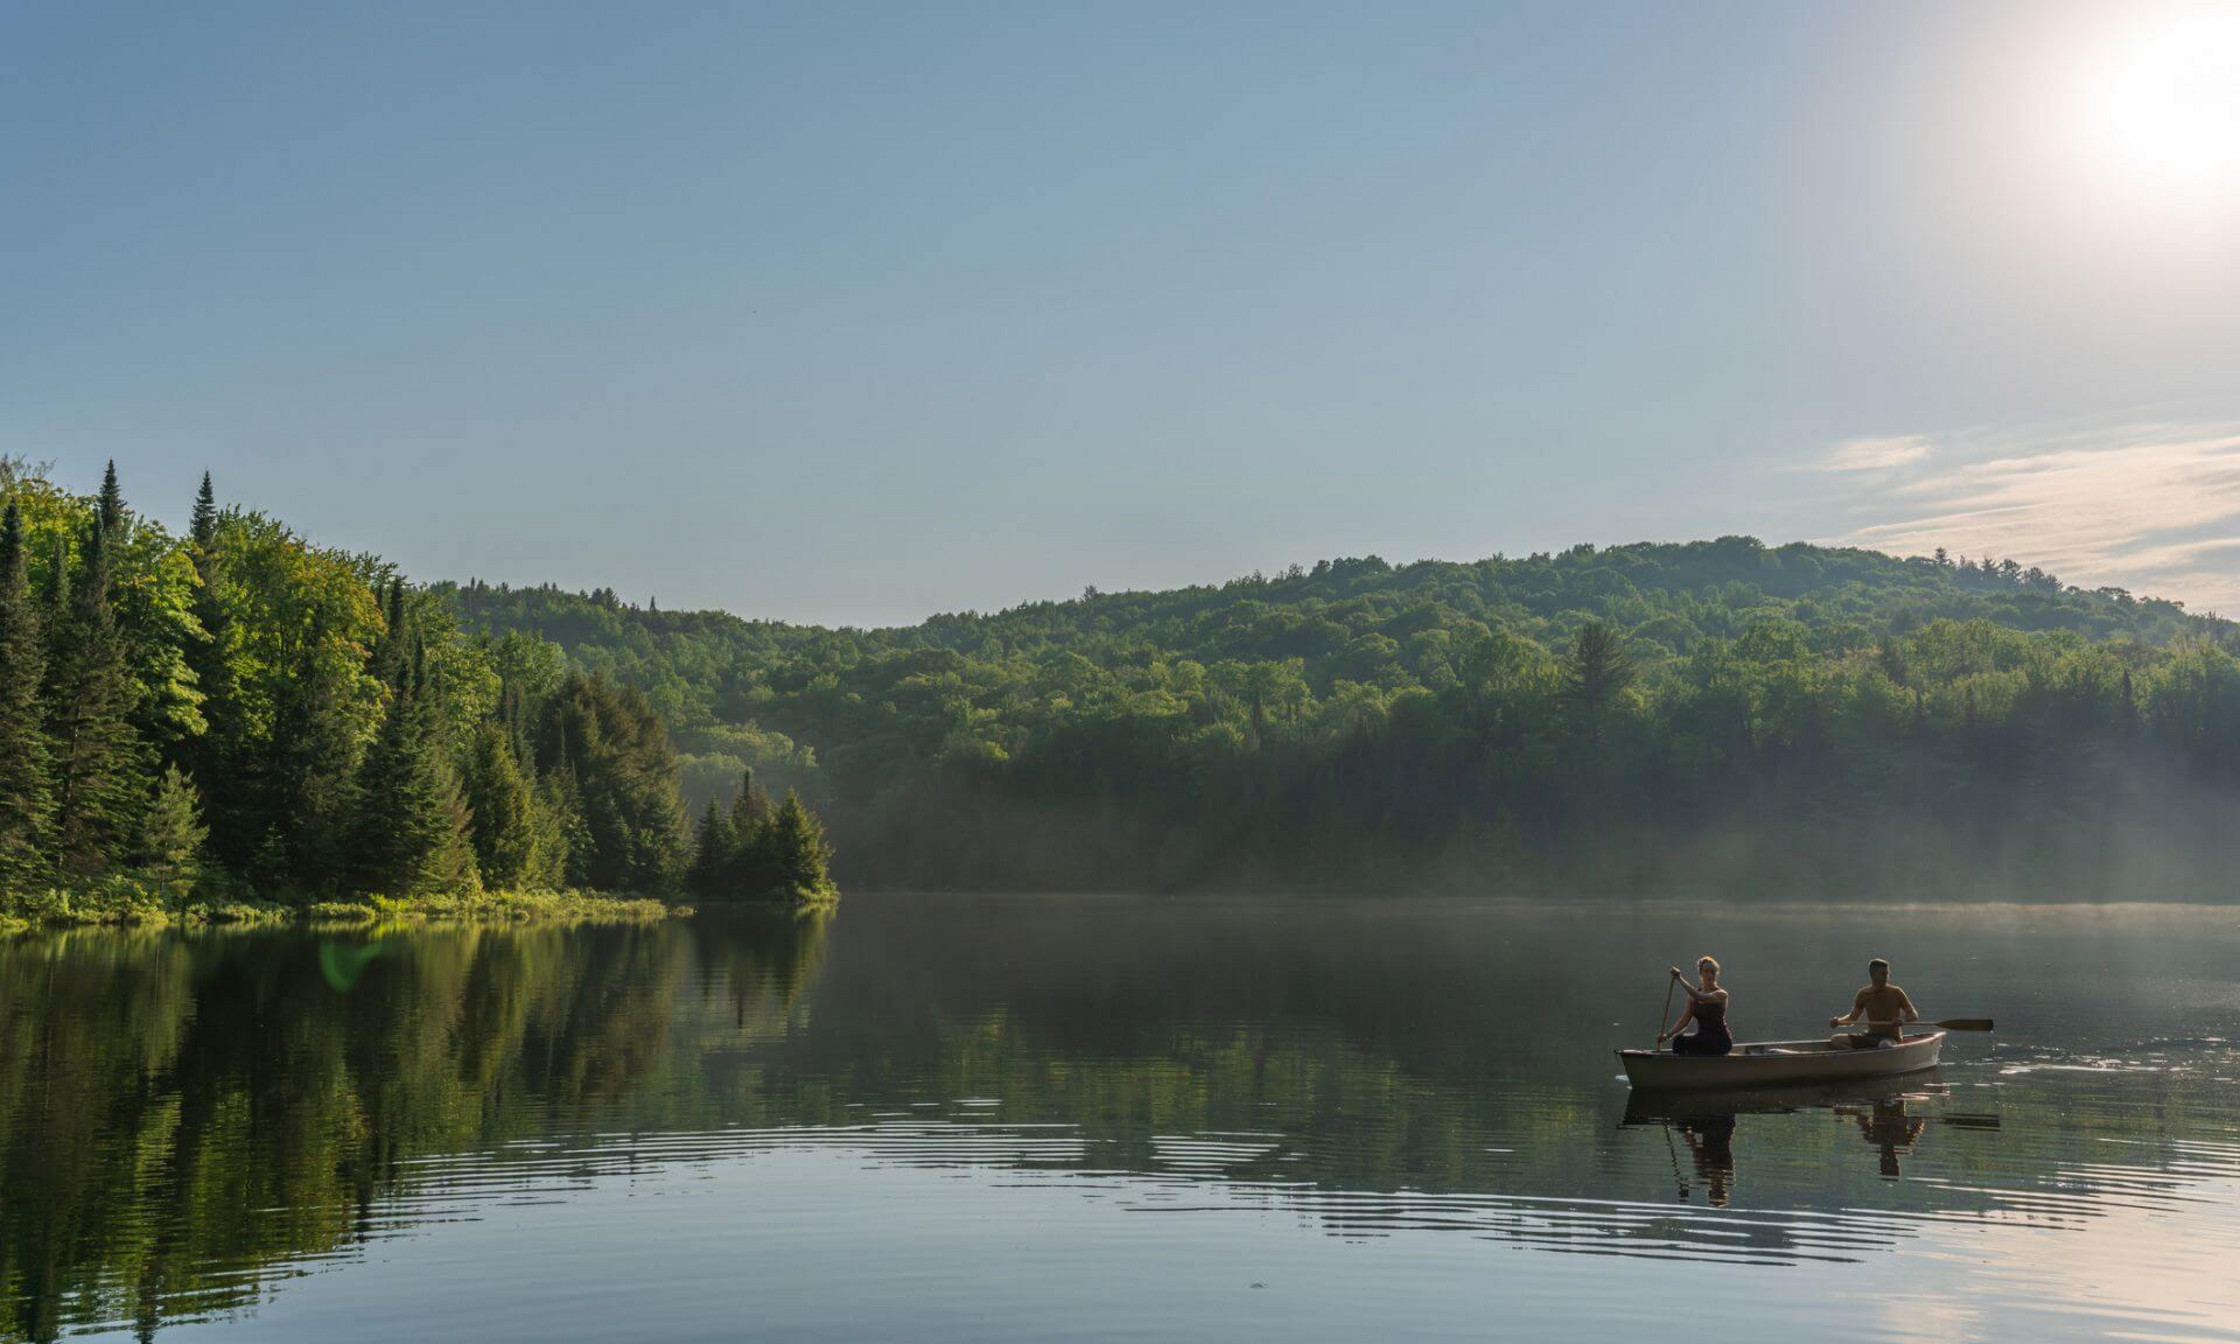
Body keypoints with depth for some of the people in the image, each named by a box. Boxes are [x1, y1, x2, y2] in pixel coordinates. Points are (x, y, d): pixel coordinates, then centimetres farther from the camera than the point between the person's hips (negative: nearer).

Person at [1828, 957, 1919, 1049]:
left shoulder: (1895, 993, -4)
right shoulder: (1863, 994, 3)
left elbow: (1914, 1015, -2)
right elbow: (1852, 1018, 9)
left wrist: (1903, 1021, -24)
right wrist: (1838, 1021, -12)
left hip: (1891, 1038, -4)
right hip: (1871, 1036, 4)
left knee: (1884, 1045, -42)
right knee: (1836, 1039, -17)